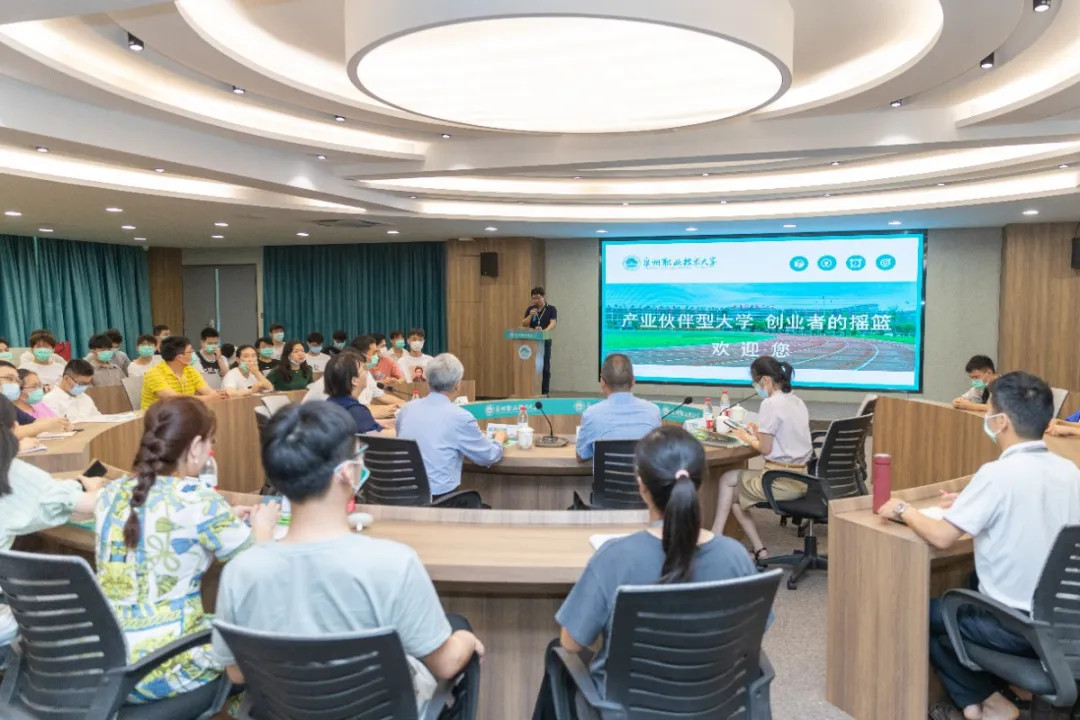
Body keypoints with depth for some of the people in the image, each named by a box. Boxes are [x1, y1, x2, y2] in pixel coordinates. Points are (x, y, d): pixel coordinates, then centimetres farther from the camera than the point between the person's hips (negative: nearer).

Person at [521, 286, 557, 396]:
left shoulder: (551, 309, -2)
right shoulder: (530, 309, 9)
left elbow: (553, 323, -15)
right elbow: (524, 324, 5)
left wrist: (544, 331, -34)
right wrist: (530, 315, -13)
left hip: (545, 341, -3)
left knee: (545, 368, -1)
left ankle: (545, 393, 5)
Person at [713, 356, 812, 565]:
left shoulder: (771, 404, -16)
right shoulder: (797, 402, 11)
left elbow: (766, 449, -15)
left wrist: (747, 438, 3)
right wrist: (760, 433, 16)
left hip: (781, 482, -9)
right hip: (800, 479, 9)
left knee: (728, 480, 13)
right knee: (736, 491, 19)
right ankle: (758, 550, 16)